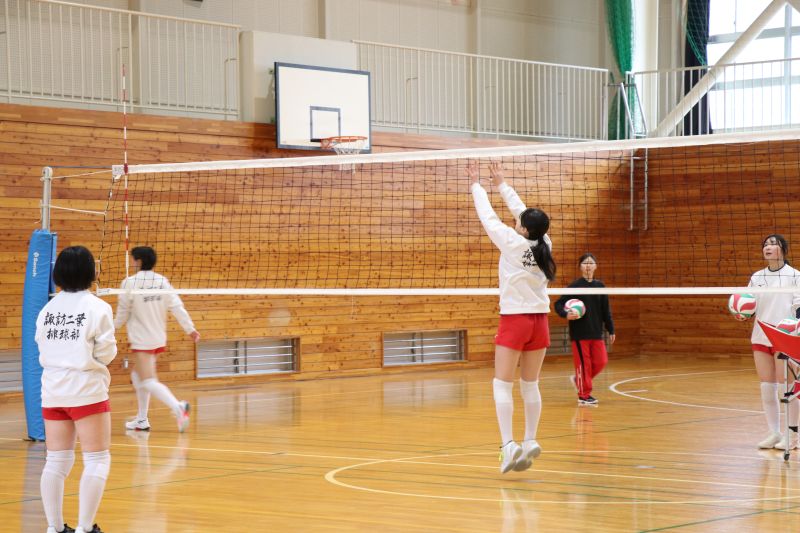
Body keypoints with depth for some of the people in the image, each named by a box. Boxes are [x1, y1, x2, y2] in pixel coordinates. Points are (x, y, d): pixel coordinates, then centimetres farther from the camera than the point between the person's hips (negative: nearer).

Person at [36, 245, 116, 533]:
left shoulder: (47, 309, 5)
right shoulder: (97, 308, -10)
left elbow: (42, 349, 6)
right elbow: (105, 353, -9)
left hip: (53, 390, 6)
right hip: (86, 390, -6)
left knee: (57, 461, 11)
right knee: (97, 460, 2)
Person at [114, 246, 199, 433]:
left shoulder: (130, 283, -12)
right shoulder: (162, 281, 2)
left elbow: (123, 312, -3)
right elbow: (176, 306, -2)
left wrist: (114, 326, 16)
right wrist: (190, 328, 3)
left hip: (141, 339, -7)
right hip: (159, 338, 7)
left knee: (148, 381, -10)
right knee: (138, 375, 20)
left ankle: (177, 406, -31)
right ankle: (142, 420, 23)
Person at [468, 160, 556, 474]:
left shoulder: (513, 243, -13)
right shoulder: (544, 244, 1)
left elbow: (488, 216, -2)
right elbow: (521, 211, 14)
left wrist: (476, 184, 13)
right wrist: (501, 184, 24)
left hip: (515, 320, -6)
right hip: (539, 320, 6)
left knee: (502, 384, -4)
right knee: (530, 385, 12)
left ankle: (508, 445, -15)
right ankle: (530, 441, 12)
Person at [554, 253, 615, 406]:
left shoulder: (600, 286, 6)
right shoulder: (575, 286, -6)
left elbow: (606, 310, 11)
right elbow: (558, 304, -6)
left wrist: (611, 330, 11)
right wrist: (566, 314, -25)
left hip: (596, 332, 4)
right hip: (579, 332, -4)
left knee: (601, 362, 2)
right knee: (583, 363, 0)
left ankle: (578, 380, 24)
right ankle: (584, 395, 11)